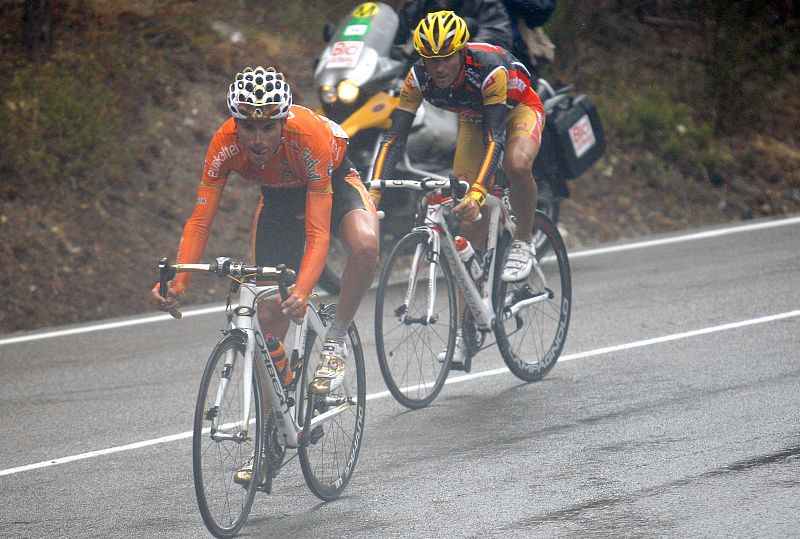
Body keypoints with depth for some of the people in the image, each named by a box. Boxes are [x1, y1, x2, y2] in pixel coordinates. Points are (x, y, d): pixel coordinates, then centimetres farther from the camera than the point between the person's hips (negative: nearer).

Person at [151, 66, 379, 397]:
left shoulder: (309, 136, -41)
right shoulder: (225, 144, -32)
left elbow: (318, 232, -43)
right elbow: (199, 222, -29)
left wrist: (302, 292, -58)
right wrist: (177, 283, -44)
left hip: (333, 180, -3)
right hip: (278, 194, 3)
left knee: (365, 244, -37)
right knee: (270, 313, -4)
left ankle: (335, 342, -15)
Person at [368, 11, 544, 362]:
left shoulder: (490, 69, -39)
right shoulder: (418, 78, -27)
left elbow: (495, 139, -45)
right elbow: (395, 138, -29)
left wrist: (478, 193, -58)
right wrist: (373, 193, -42)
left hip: (517, 111, -4)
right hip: (473, 120, 4)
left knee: (517, 163, -40)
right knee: (469, 224, -6)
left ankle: (523, 243, -12)